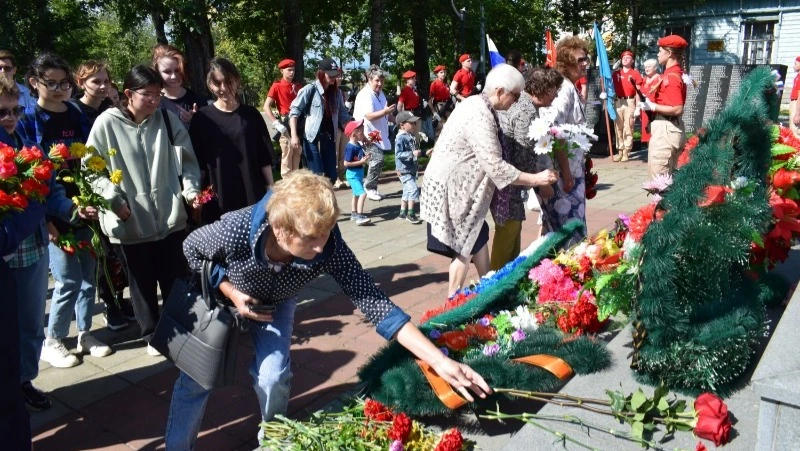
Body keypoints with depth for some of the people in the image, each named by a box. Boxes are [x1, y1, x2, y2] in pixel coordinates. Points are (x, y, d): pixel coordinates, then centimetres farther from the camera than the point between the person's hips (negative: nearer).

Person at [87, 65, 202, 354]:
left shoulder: (167, 118, 0)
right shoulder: (107, 123, -6)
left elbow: (186, 159, 4)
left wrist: (190, 189, -10)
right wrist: (115, 200, -9)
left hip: (170, 216, 1)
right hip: (131, 220, -1)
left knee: (176, 279, 11)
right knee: (143, 282, 14)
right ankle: (152, 334, 31)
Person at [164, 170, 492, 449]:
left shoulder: (328, 246, -38)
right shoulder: (234, 231, -42)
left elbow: (372, 302, -38)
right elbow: (192, 249, -18)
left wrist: (438, 360, -45)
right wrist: (232, 293, -29)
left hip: (275, 302, 1)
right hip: (221, 294, -1)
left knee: (272, 377, -9)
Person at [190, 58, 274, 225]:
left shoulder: (251, 114, 4)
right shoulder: (202, 118, 0)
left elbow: (264, 157, 5)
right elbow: (198, 162, 0)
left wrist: (271, 190, 3)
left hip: (253, 195, 1)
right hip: (218, 200, -1)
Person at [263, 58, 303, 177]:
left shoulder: (298, 86, 11)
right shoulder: (277, 86, -3)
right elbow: (266, 106, -8)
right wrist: (276, 124, -17)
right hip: (286, 125, -5)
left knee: (297, 156, 12)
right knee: (286, 157, -3)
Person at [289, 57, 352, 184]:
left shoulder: (336, 92, 10)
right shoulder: (309, 89, -8)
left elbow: (343, 115, 14)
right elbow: (294, 111, -9)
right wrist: (294, 135, -18)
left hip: (329, 138, 6)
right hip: (312, 139, -6)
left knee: (331, 176, 7)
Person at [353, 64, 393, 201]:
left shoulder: (380, 93, 15)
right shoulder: (365, 95, -16)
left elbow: (385, 114, 28)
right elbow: (369, 116, -26)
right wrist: (385, 112, -36)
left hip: (379, 135, 9)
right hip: (369, 135, -9)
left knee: (376, 161, 10)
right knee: (378, 159, -20)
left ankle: (372, 188, 19)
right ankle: (369, 188, -8)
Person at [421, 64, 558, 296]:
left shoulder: (480, 106, 7)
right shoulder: (480, 116, -25)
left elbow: (488, 158, 12)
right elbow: (495, 166, -27)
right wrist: (535, 179, -21)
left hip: (461, 185, 10)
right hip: (449, 188, -10)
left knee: (478, 237, 18)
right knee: (464, 248, -1)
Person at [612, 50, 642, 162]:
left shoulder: (635, 73, 2)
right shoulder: (616, 73, 12)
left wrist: (638, 107, -7)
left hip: (630, 102, -4)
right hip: (618, 102, 4)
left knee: (628, 128, -4)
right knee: (618, 127, 5)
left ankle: (626, 152, -2)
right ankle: (620, 151, 10)